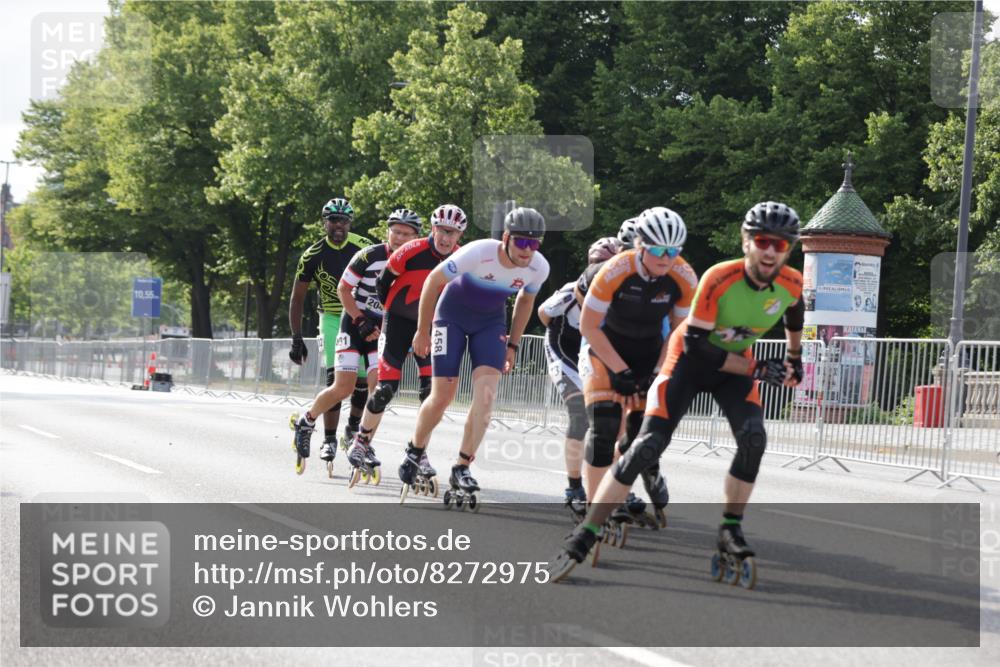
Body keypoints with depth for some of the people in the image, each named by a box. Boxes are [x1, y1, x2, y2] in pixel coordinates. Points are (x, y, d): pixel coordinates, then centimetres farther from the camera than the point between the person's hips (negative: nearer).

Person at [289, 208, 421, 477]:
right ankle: (306, 422, 17)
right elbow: (343, 289, -8)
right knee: (343, 388, -8)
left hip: (385, 330, 3)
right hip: (356, 322, -3)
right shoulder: (369, 256, -15)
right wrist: (361, 322, -15)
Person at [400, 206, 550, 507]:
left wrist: (513, 345, 6)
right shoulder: (478, 253, -32)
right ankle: (415, 451, 22)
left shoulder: (539, 268, -19)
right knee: (442, 397, -5)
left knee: (486, 396, -15)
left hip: (491, 322, 3)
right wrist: (422, 332, -9)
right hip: (452, 316, -3)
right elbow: (433, 281, -17)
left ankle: (461, 469, -8)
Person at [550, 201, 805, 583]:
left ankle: (730, 532, -6)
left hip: (736, 363, 4)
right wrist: (756, 370, -26)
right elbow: (697, 345, -26)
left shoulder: (792, 284, -17)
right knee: (647, 446, -15)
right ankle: (583, 538, -13)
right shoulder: (719, 279, -31)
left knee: (753, 439, -23)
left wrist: (794, 359, 21)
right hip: (691, 356, -4)